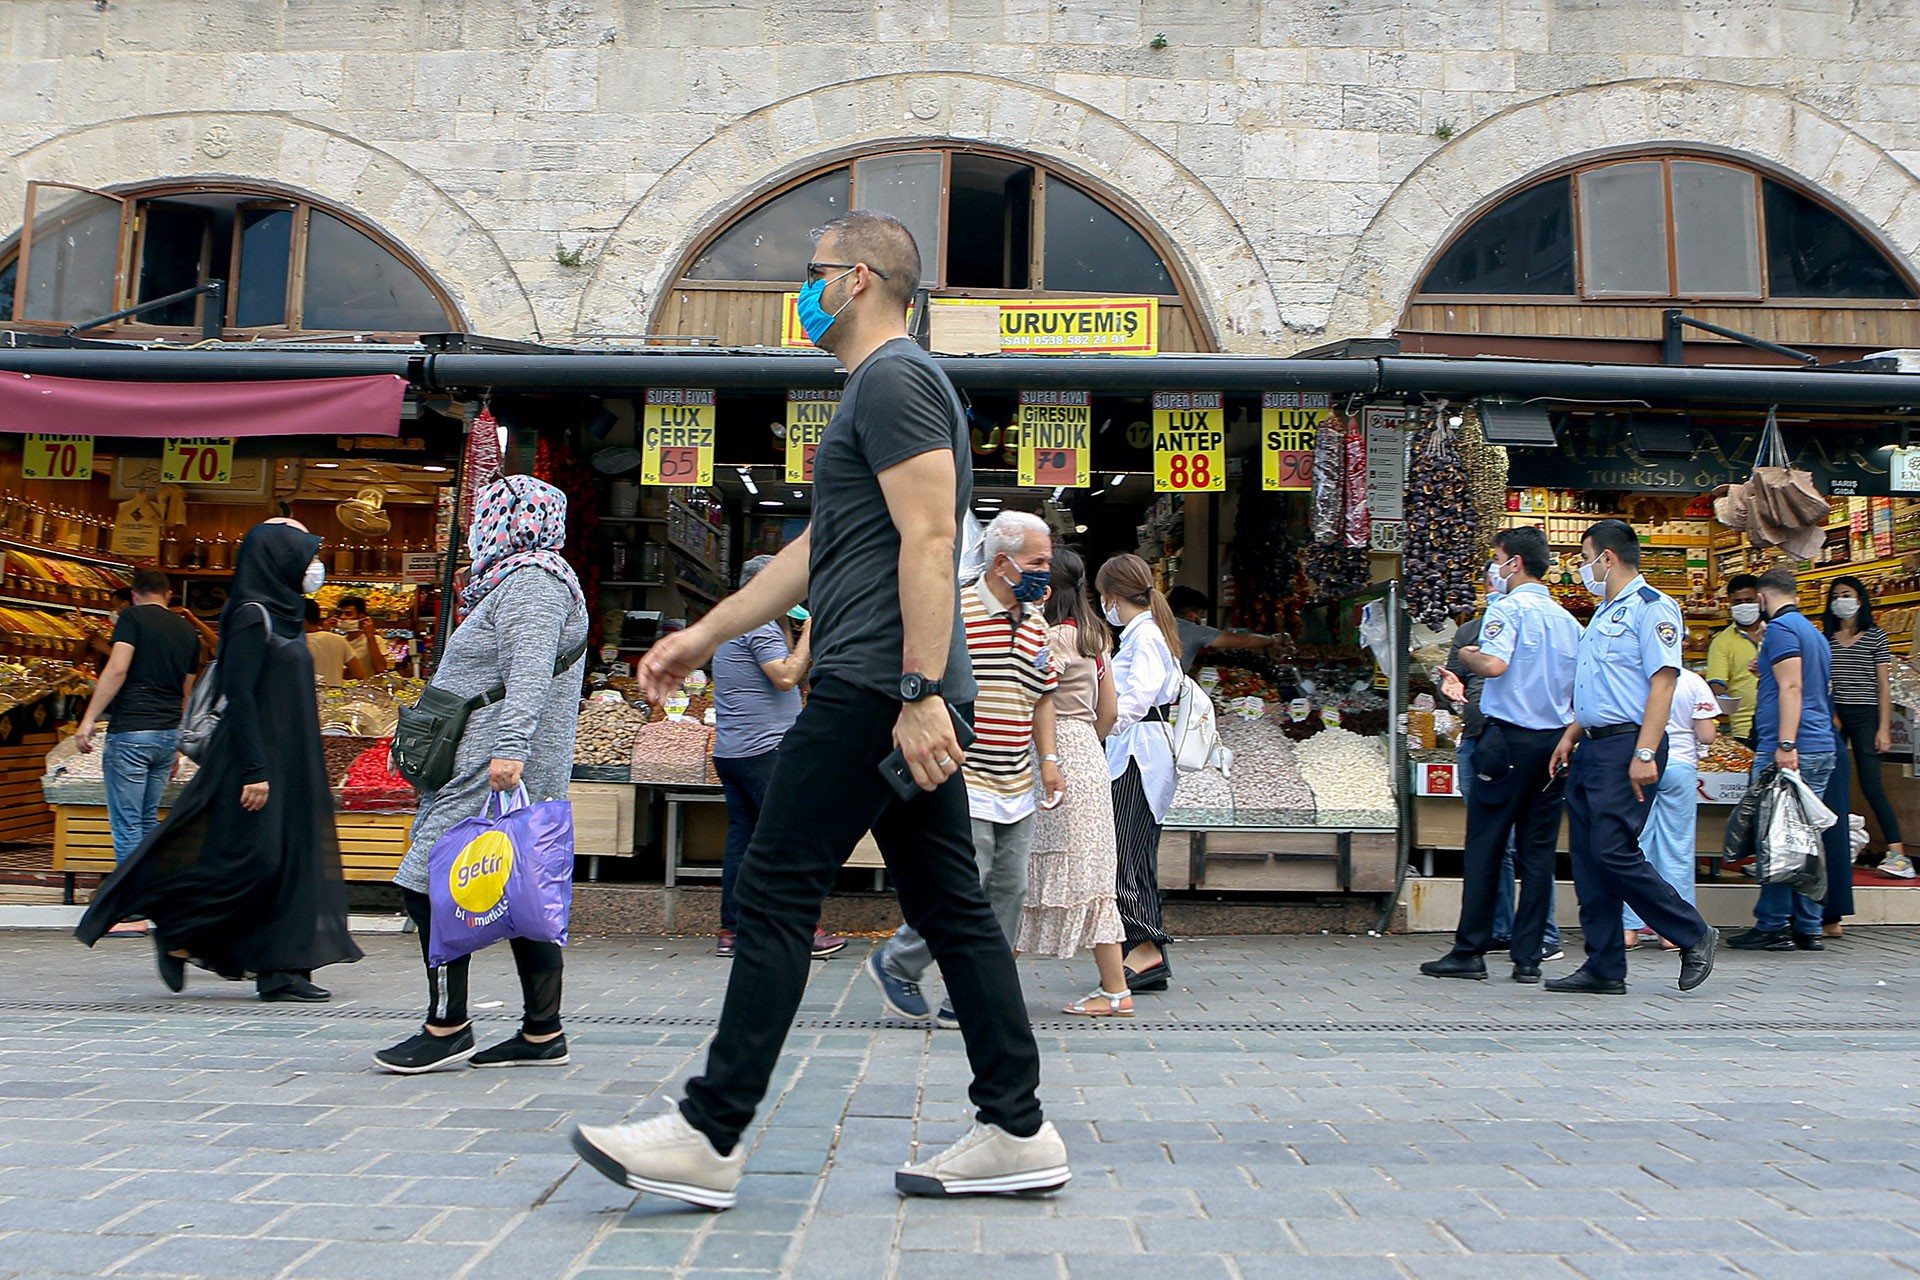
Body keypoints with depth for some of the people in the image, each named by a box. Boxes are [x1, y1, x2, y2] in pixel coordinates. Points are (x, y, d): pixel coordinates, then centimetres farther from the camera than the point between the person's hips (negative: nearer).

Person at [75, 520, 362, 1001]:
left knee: (290, 859, 5)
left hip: (290, 763, 9)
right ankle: (178, 933, 9)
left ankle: (279, 969, 7)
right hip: (260, 758, -9)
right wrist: (255, 770, -23)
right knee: (254, 858, -10)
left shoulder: (281, 615, 15)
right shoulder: (252, 615, -12)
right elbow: (239, 694, -19)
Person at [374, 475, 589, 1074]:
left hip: (497, 773, -11)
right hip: (510, 772, 11)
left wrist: (509, 747, -33)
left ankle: (447, 1025, -6)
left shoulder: (530, 581, -8)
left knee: (429, 883, -11)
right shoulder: (521, 579, 25)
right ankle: (542, 1031, 10)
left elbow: (530, 671, -23)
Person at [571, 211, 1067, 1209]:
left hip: (879, 686, -11)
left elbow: (928, 540, -19)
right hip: (906, 692, 11)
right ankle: (1016, 1129, 13)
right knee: (948, 905, 9)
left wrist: (921, 693, -26)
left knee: (774, 892, -8)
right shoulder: (886, 387, 26)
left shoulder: (893, 379, -7)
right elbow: (818, 550, 29)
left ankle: (710, 1135, -2)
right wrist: (704, 635, 28)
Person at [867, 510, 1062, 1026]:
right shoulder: (954, 614, -11)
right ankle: (895, 963, 13)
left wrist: (1049, 759, 11)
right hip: (964, 784, -7)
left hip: (1017, 789, 8)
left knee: (1008, 892, 7)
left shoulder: (1036, 622, 13)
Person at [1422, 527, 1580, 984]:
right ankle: (1528, 956, 8)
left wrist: (1468, 655, -5)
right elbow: (1578, 686, 17)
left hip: (1509, 738, -6)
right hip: (1555, 741, 6)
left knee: (1485, 846, 0)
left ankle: (1470, 951, 3)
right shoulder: (1567, 618, 13)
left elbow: (1494, 664, -24)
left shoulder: (1507, 608, -9)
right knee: (1538, 851, 7)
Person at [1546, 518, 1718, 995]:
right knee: (1587, 858, 6)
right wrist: (1571, 736, 19)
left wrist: (1645, 754, -24)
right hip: (1592, 747, 10)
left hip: (1626, 745, -10)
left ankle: (1695, 937, 5)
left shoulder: (1651, 607, -9)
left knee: (1614, 852, -12)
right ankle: (1604, 968, 11)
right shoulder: (1604, 612, 21)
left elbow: (1663, 682, -18)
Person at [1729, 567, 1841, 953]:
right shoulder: (1815, 633, 21)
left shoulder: (1780, 628, -7)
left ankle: (1772, 927, -2)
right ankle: (1807, 928, 12)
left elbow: (1791, 687, -18)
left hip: (1792, 749, -9)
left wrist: (1786, 744, -22)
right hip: (1822, 748, 9)